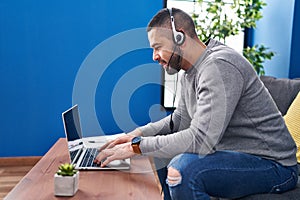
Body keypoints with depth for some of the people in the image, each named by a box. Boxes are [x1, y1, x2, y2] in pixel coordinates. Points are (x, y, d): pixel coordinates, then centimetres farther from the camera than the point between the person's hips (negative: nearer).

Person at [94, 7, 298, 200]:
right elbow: (179, 120, 15)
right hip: (231, 154, 9)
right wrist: (138, 133, 1)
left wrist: (136, 146, -23)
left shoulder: (220, 66, -25)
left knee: (182, 169, -32)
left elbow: (201, 139, -31)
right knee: (153, 161, 8)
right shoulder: (190, 72, 7)